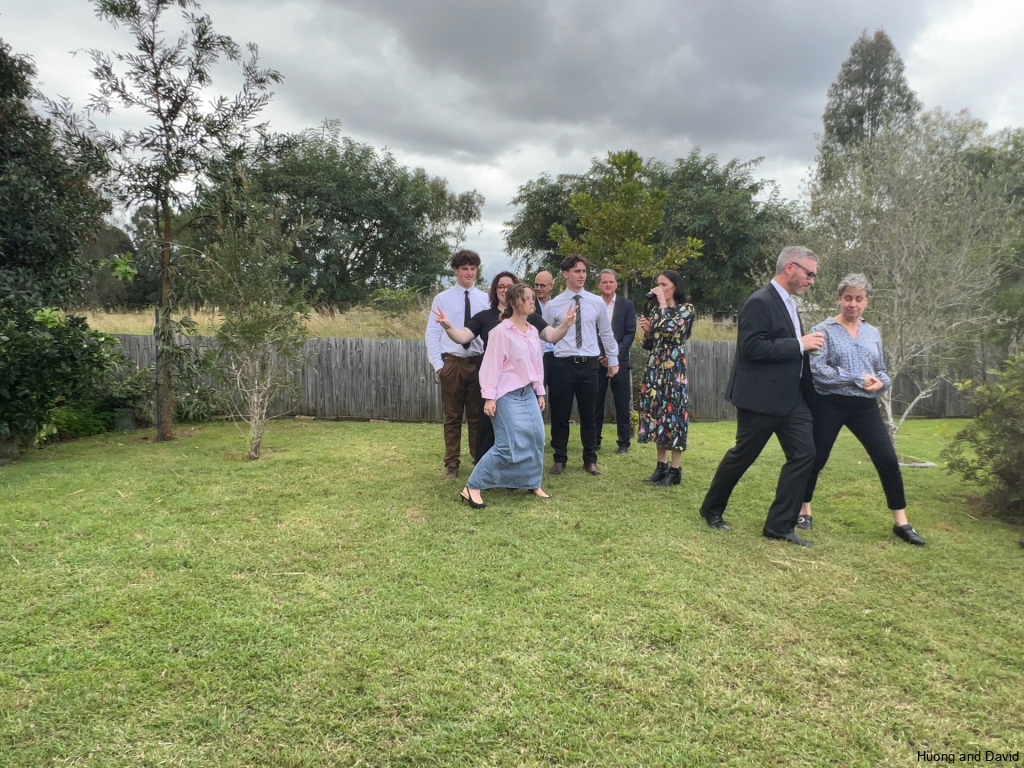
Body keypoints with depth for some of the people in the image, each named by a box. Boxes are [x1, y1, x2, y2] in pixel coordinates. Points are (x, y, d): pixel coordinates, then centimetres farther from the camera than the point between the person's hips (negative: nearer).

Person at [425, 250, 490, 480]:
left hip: (479, 363, 1)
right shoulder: (442, 298, 2)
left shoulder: (485, 299, 5)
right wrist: (438, 364, -6)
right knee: (452, 417, 8)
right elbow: (432, 334, 1)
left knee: (478, 416, 9)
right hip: (452, 363, -1)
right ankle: (452, 464, 18)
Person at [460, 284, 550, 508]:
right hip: (508, 395, -7)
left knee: (536, 438, 5)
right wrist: (489, 397, -15)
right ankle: (472, 488, -2)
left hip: (528, 393, 8)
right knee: (509, 446, -11)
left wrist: (540, 392, 16)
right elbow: (491, 365, -13)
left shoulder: (533, 332, 9)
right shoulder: (502, 331, -12)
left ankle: (533, 484, 23)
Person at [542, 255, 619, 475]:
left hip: (589, 364, 2)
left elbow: (606, 334, 12)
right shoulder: (553, 305, -1)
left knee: (588, 414, 11)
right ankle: (560, 459, 22)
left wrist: (613, 360, 15)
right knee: (560, 415, 6)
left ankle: (590, 460, 24)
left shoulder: (597, 303, 4)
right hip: (563, 364, -1)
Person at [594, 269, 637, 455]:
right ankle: (594, 441, 14)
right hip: (596, 360, 1)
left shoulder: (627, 305, 6)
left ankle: (623, 443, 10)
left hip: (619, 360, 0)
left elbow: (630, 333, -1)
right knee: (596, 403, 4)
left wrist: (615, 355, -11)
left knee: (622, 404, 1)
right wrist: (595, 355, -8)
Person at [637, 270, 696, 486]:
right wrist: (647, 330, -3)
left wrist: (663, 302, -12)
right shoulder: (658, 311, 15)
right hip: (655, 368, 7)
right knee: (656, 414, 7)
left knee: (673, 414, -5)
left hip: (673, 369, -7)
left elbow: (669, 328, -22)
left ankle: (675, 470, 2)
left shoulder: (685, 309, -3)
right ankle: (661, 466, 16)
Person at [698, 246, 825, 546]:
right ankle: (711, 509, 26)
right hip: (760, 397, -9)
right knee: (742, 456, 5)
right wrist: (799, 344, -20)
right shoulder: (759, 302, -16)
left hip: (791, 397, 9)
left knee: (804, 454, 1)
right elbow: (752, 348, -25)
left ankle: (780, 525, 9)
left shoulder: (788, 302, 14)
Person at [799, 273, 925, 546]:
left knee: (888, 460, 0)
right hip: (830, 404, -4)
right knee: (817, 459, 5)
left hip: (865, 406, 4)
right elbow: (816, 369, -16)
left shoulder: (872, 333, 12)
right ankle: (804, 510, 25)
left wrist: (880, 382, -6)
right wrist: (858, 379, -16)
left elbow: (881, 371, 18)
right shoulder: (824, 330, -5)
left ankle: (901, 522, 12)